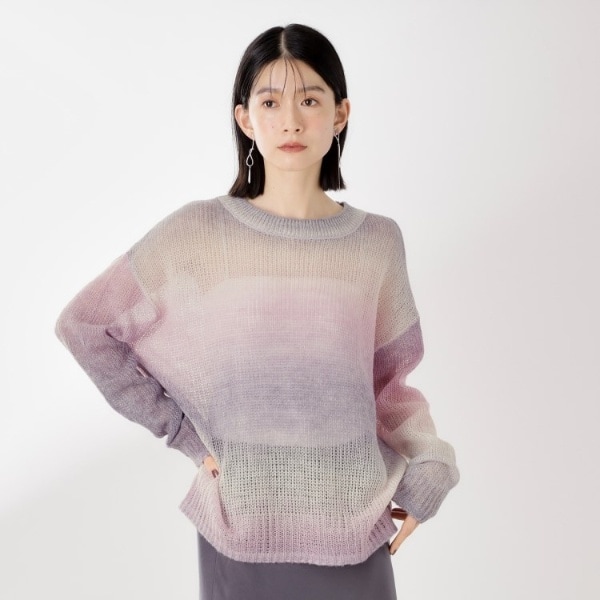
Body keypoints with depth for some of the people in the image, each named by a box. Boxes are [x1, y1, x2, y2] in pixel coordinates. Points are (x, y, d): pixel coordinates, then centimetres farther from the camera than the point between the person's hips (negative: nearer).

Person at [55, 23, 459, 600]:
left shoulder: (377, 241, -2)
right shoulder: (197, 233, -8)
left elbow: (387, 380, 8)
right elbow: (83, 324, -1)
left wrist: (427, 468, -8)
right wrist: (182, 429, -5)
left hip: (352, 531, 2)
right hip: (241, 530, -1)